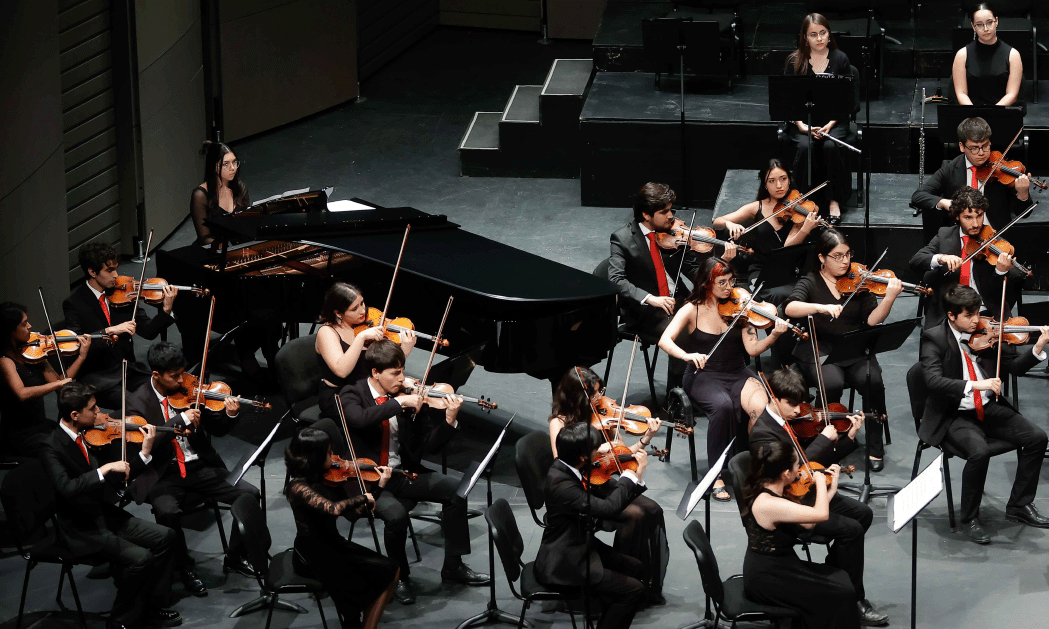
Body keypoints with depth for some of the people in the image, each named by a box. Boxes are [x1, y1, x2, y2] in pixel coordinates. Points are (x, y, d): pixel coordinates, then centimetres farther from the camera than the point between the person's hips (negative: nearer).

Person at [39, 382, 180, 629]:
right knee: (140, 558, -23)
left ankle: (154, 608, 11)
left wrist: (145, 453, -5)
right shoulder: (53, 449, -20)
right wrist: (104, 469, -38)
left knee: (165, 537, 0)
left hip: (106, 516, 8)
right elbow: (67, 488, -36)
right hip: (82, 530, -8)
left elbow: (114, 476, 7)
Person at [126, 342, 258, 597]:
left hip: (200, 467, 4)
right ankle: (185, 568, -8)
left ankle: (234, 558, 6)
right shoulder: (138, 402, -7)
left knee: (249, 494, -14)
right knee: (168, 512, -35)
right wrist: (181, 419, -27)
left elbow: (217, 430, 9)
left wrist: (230, 415, -13)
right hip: (164, 475, -4)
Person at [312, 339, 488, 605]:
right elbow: (360, 419, -33)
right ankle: (399, 577, -5)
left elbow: (427, 446, 0)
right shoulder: (352, 395, -7)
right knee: (396, 513, -32)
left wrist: (449, 420, -15)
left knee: (455, 489, -11)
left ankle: (453, 566, 2)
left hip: (402, 472, 5)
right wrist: (397, 403, -31)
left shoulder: (405, 396, 3)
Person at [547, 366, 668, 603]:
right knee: (635, 515, -25)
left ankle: (649, 584, -8)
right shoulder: (560, 423, -9)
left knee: (652, 510, -16)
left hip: (602, 486, 6)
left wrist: (646, 439, -7)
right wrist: (595, 450, -25)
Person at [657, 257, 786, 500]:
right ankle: (717, 476, -24)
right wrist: (687, 355, -31)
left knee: (762, 406, -30)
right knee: (723, 405, -36)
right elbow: (665, 341, -13)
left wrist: (774, 335, -22)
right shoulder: (693, 310, -2)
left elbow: (752, 349, -4)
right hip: (704, 377, -2)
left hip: (737, 375, 2)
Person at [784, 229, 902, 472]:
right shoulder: (810, 283, 1)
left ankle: (875, 447, -12)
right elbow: (790, 308, -18)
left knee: (872, 380, -27)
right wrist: (821, 307, -34)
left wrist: (889, 298, -17)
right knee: (832, 383, -33)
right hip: (819, 350, -2)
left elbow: (871, 320, -1)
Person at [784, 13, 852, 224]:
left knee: (831, 146, -31)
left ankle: (834, 201, -19)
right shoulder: (795, 61, 2)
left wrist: (830, 124, -15)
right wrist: (801, 126, -15)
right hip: (803, 119, 0)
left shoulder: (840, 59, 2)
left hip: (833, 120, 0)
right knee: (805, 146, -31)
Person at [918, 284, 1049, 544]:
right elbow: (933, 379, -24)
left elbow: (1014, 365, 4)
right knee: (979, 452, -32)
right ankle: (970, 519, -10)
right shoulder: (934, 338, -10)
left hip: (989, 408, 5)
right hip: (954, 415, -5)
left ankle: (1019, 506, 6)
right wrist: (974, 385, -34)